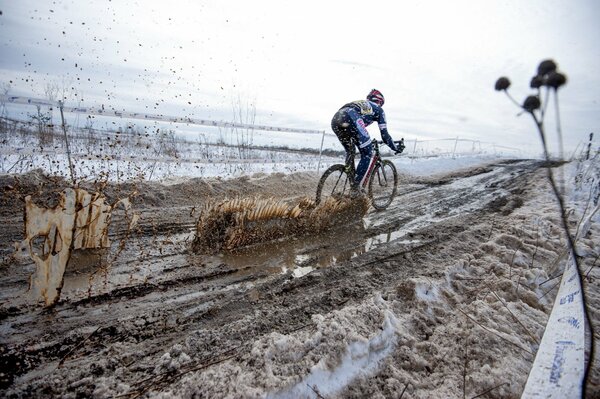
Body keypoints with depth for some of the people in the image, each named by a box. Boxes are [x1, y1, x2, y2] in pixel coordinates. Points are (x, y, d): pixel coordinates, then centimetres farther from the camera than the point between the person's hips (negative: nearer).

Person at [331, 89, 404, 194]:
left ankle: (350, 181, 26)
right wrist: (395, 148, 37)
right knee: (367, 154, 7)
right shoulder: (378, 109, 27)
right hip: (350, 120, -6)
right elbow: (384, 134, 24)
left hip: (335, 119, 7)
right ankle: (356, 188, 1)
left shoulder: (359, 103, 43)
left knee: (349, 152, 28)